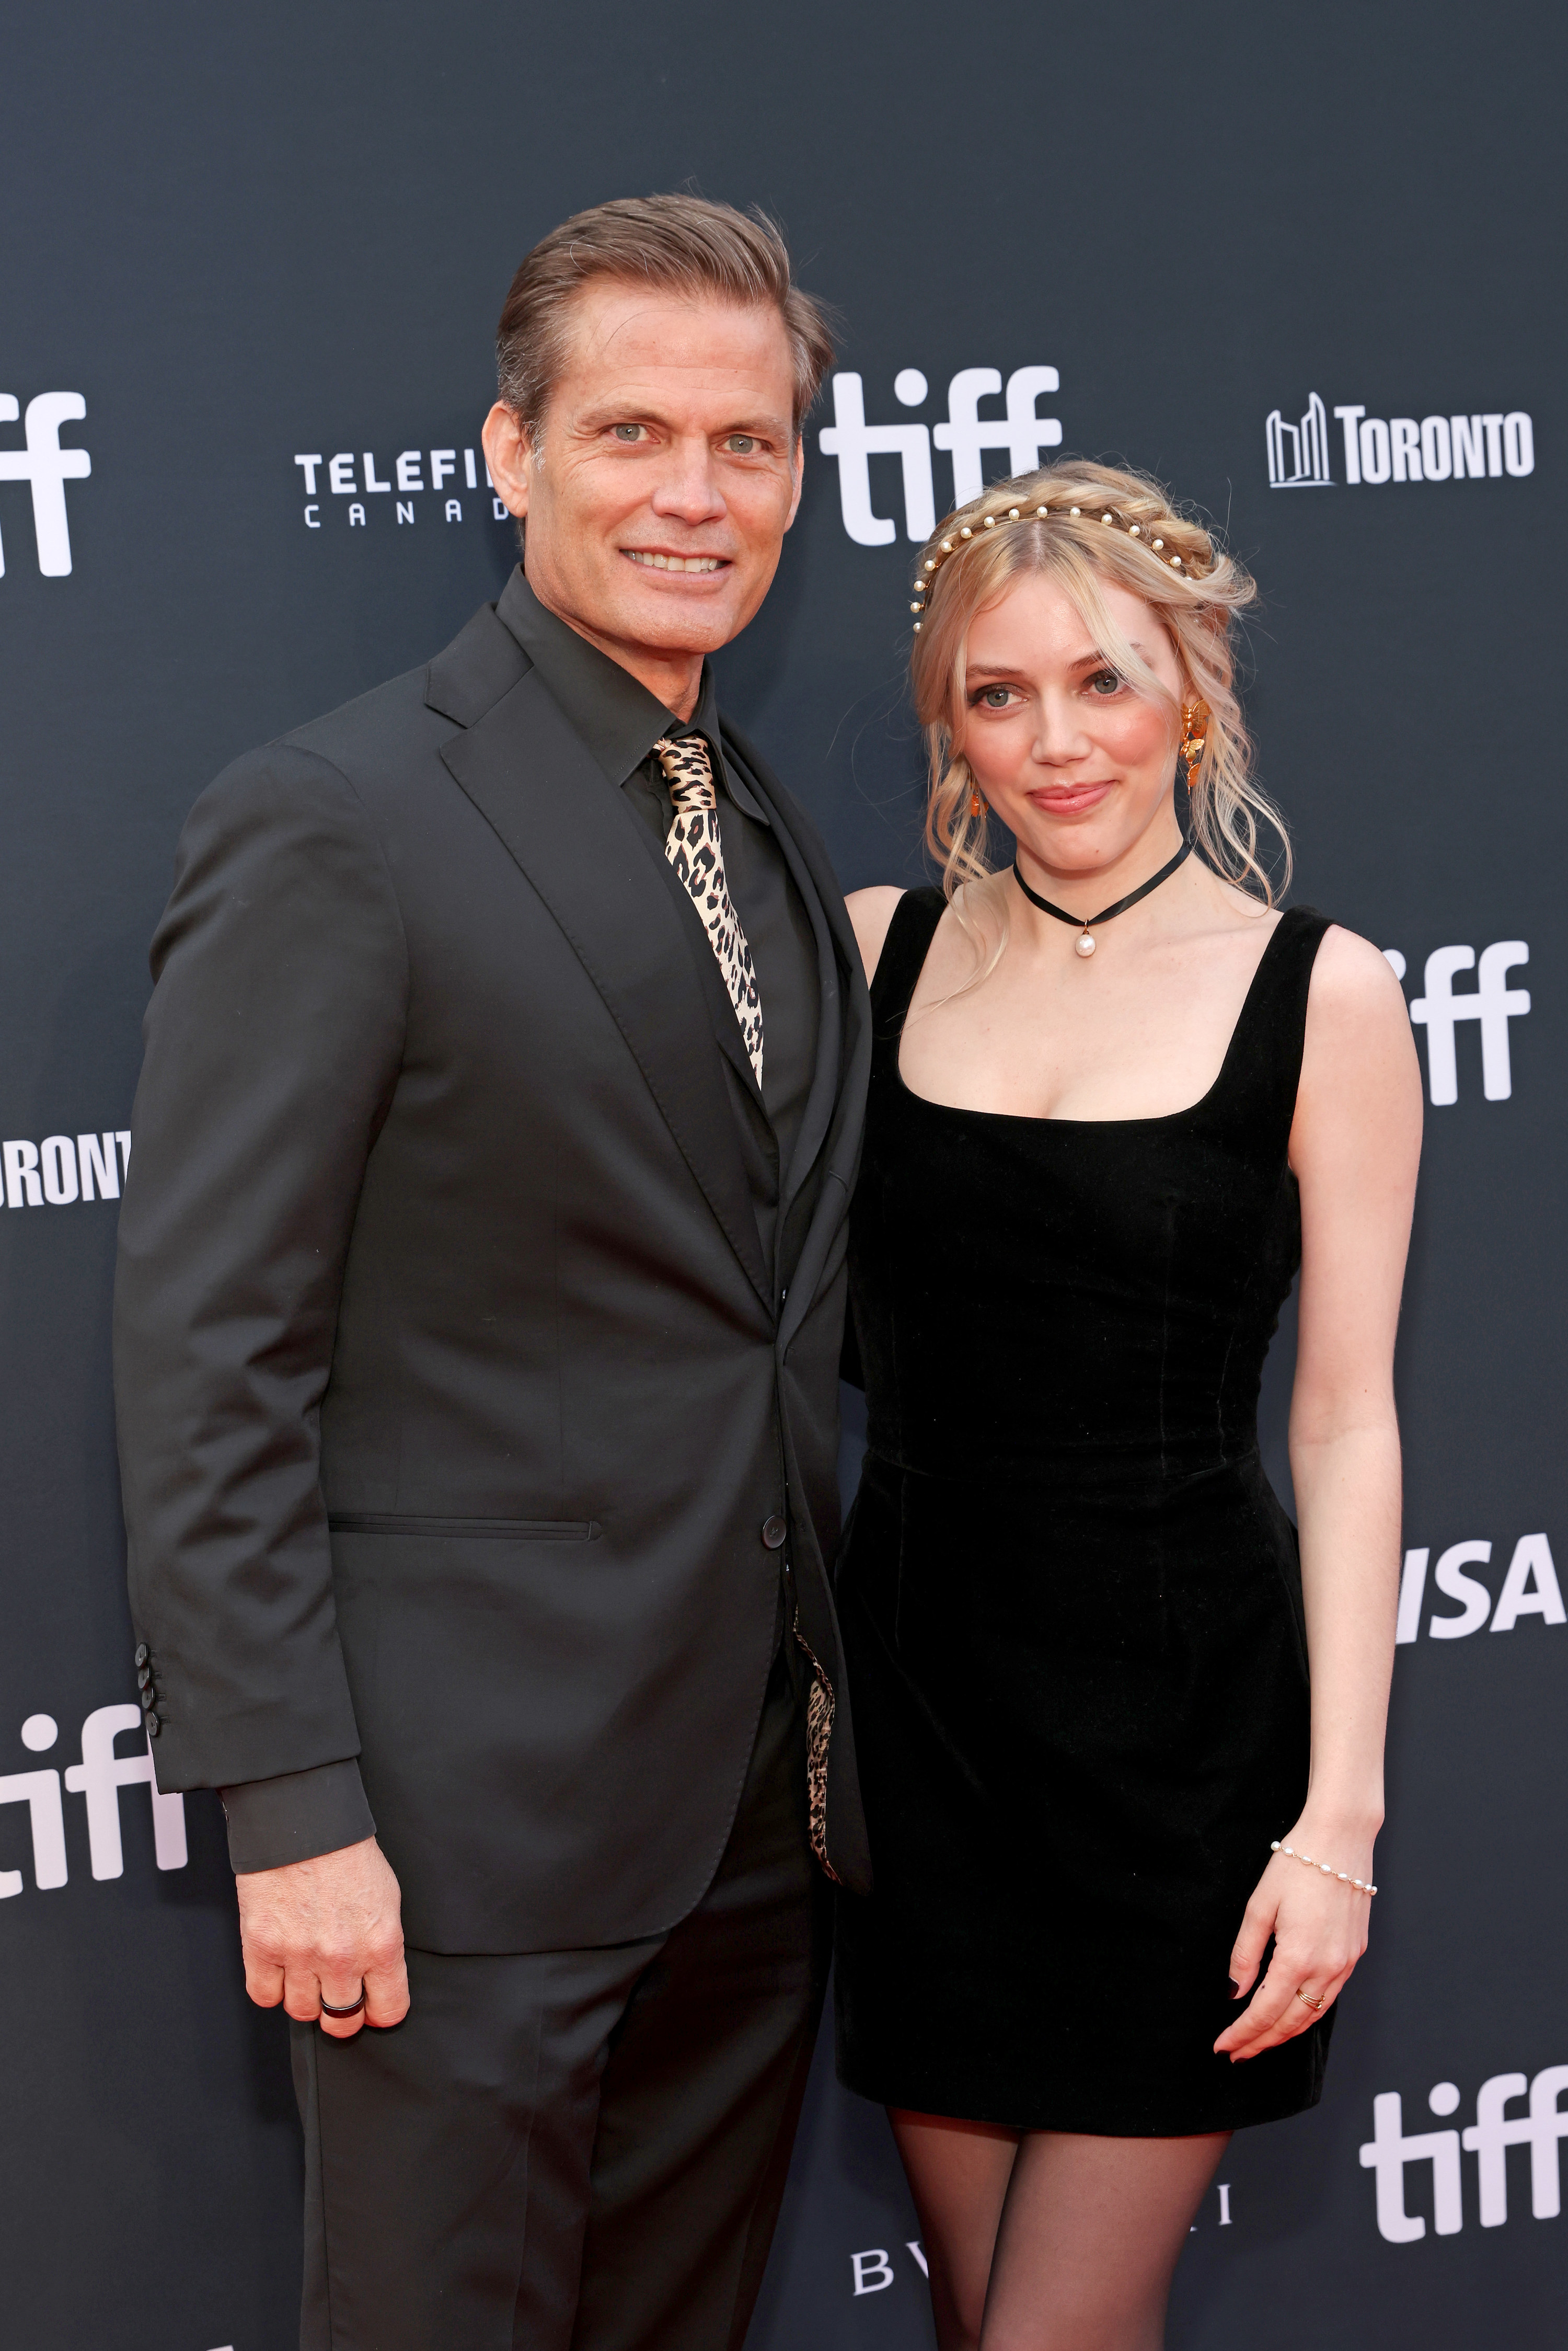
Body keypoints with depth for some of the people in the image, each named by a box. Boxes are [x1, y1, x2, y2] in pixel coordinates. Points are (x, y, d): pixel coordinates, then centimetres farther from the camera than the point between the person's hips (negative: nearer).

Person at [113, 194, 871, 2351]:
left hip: (756, 1806, 7)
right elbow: (205, 1359, -15)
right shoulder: (332, 828, -13)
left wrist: (817, 1722, 11)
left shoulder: (779, 843, 12)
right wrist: (286, 1812, -17)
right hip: (466, 1824, -7)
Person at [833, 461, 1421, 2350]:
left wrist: (1337, 1817, -10)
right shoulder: (875, 952, 3)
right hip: (917, 1689, 4)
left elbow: (1346, 1425, -6)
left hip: (1185, 1711, -3)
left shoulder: (1320, 995, -6)